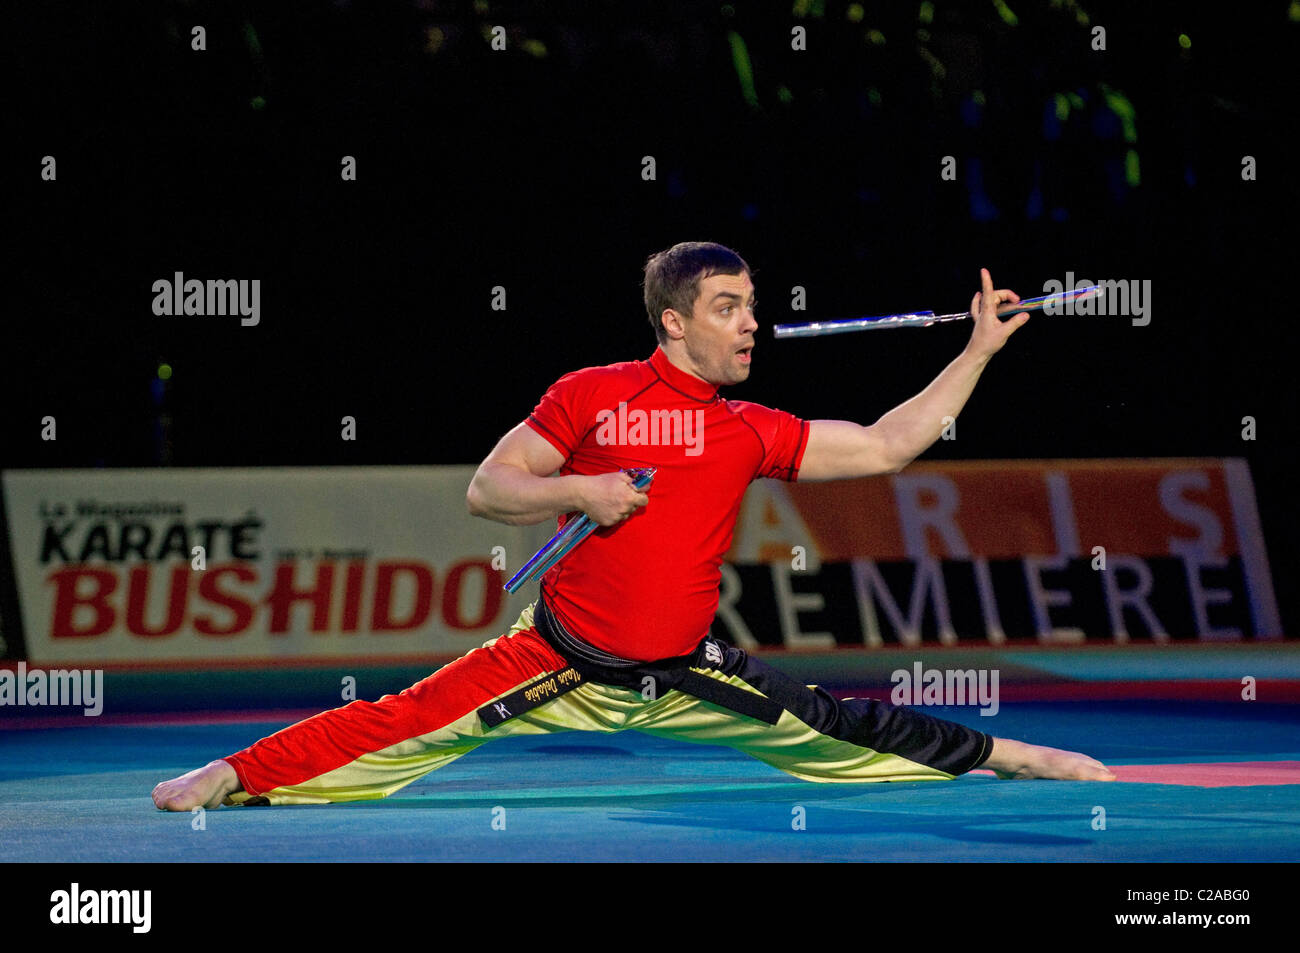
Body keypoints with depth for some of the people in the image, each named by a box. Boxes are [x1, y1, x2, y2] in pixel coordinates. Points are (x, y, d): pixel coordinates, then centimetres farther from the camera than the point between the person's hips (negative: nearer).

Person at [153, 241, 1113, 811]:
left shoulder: (753, 432, 4)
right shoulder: (592, 396, -6)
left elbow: (886, 446, 5)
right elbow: (486, 488, -3)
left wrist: (979, 352, 2)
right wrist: (577, 491, -20)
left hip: (683, 678, 3)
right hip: (560, 665, -3)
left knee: (844, 731, 2)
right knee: (408, 722, -16)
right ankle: (232, 777, -10)